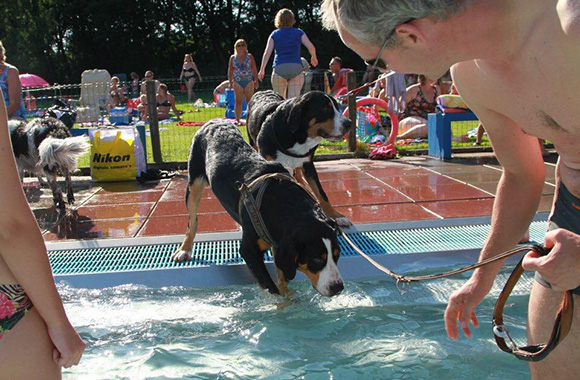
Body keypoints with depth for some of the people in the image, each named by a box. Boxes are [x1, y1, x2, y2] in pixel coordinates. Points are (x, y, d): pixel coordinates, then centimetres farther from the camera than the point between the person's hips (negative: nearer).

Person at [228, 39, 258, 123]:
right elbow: (230, 70, 10)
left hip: (249, 81, 0)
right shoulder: (233, 58, 8)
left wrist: (256, 80, 0)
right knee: (238, 101, -1)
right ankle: (237, 119, 1)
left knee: (250, 101, 0)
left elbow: (254, 69, 6)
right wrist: (230, 82, 3)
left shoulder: (249, 56, 6)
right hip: (237, 82, 0)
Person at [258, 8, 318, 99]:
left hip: (279, 69, 0)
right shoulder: (299, 32, 9)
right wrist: (314, 58, 19)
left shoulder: (274, 34, 9)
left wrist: (262, 70, 5)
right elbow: (311, 47, -1)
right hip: (296, 68, 0)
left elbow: (267, 53, 1)